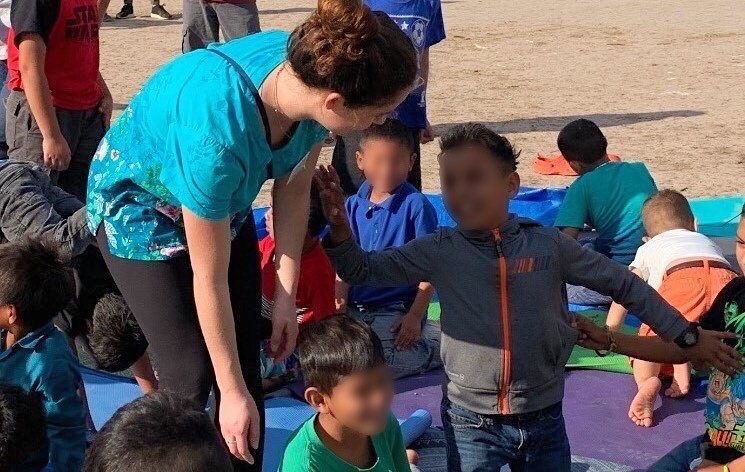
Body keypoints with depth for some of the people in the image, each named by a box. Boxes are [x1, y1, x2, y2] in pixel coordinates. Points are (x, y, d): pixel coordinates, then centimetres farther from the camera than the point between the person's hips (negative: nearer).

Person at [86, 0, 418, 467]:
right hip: (140, 206, -6)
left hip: (220, 202, 6)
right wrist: (232, 393, -19)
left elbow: (293, 189, -6)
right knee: (192, 373, -8)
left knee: (246, 365, 4)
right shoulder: (217, 134, -42)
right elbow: (209, 280, -29)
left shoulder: (310, 68, -25)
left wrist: (287, 296, -6)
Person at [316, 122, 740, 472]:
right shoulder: (438, 251, -5)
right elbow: (363, 269, -2)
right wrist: (340, 229, -22)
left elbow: (623, 284, 2)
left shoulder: (548, 244, -5)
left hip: (543, 418, 1)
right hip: (471, 422, -1)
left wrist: (686, 335, 5)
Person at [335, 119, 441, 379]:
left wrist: (415, 316, -15)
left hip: (397, 311, -7)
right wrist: (340, 305, -2)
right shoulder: (353, 205, 3)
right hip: (356, 309, 7)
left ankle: (436, 347, 4)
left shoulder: (417, 206, -13)